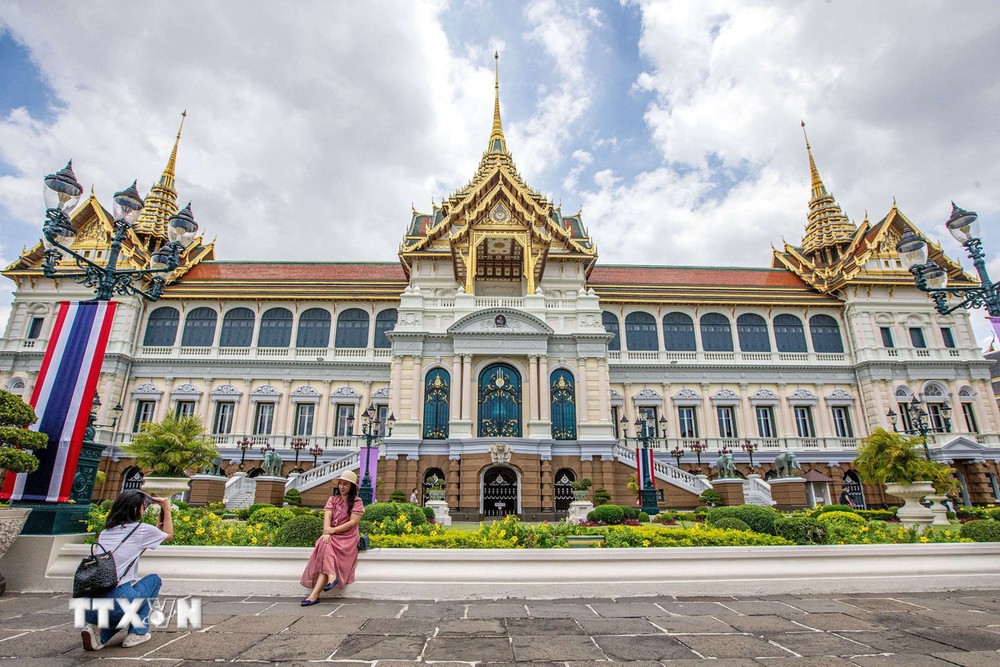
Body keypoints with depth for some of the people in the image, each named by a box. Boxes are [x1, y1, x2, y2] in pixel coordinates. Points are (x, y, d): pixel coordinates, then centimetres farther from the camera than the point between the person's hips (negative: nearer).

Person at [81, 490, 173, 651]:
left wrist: (155, 528, 34)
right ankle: (137, 633, 14)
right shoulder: (141, 530, -2)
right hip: (116, 603, -6)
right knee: (154, 579, 22)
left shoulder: (106, 531, 16)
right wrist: (166, 508, 28)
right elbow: (169, 535, 20)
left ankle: (97, 629, 10)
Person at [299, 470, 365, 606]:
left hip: (347, 537, -3)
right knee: (325, 545, -30)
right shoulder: (333, 499, 14)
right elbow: (327, 518, 0)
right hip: (332, 536, 4)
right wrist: (326, 533, -19)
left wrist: (333, 530, -13)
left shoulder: (357, 502, 3)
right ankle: (331, 576, -40)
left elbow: (353, 522, -7)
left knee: (325, 549, -28)